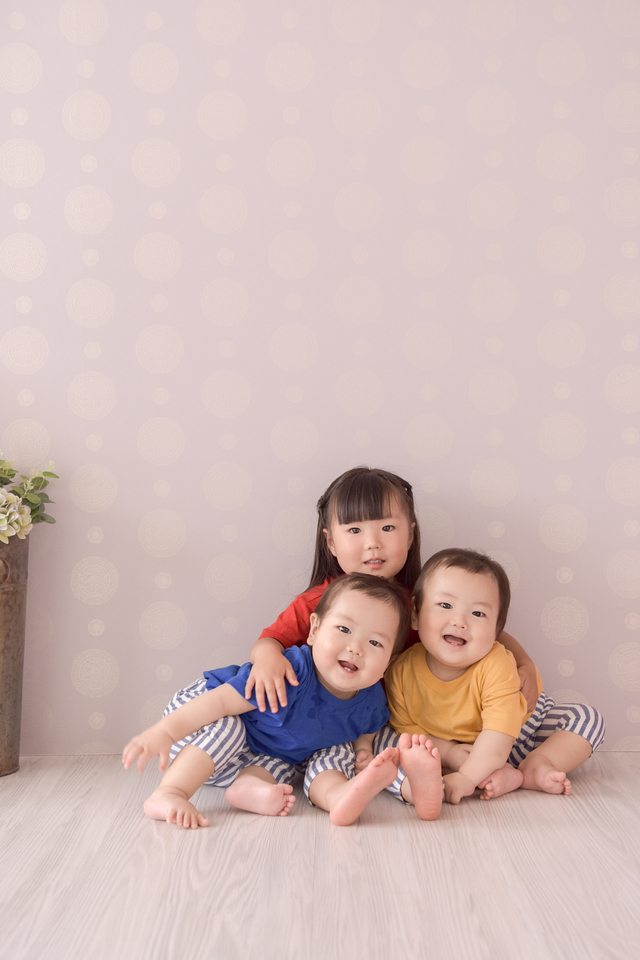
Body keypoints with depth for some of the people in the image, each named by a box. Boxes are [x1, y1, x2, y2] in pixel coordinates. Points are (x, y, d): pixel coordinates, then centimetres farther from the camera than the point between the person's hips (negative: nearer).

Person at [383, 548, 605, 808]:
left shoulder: (496, 668, -32)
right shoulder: (401, 672, -24)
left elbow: (499, 735, -37)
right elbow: (406, 726, -13)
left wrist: (467, 777, -46)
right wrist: (447, 752, -27)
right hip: (445, 745, 2)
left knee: (586, 718, -12)